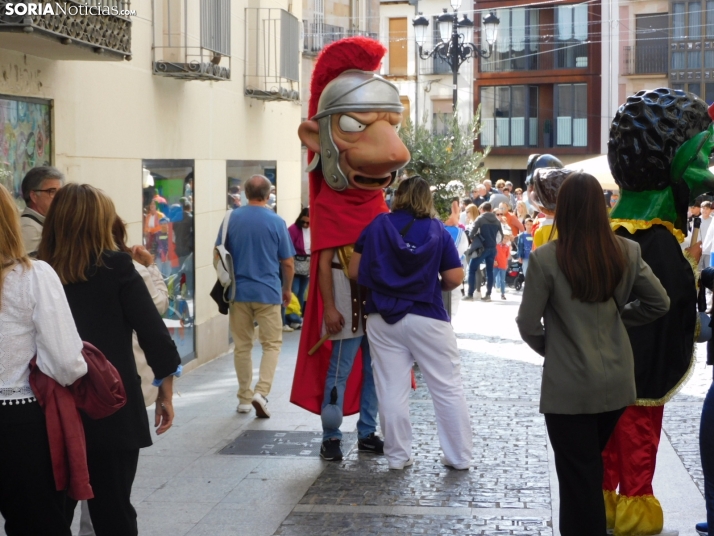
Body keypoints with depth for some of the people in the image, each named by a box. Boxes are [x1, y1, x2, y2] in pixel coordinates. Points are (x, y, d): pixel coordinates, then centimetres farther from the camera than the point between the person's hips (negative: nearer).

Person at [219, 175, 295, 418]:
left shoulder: (232, 218, 0)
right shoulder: (276, 222, -6)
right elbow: (288, 263, -2)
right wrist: (287, 289, 14)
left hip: (238, 291, 3)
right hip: (268, 292, -2)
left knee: (242, 346, 11)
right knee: (272, 344, 7)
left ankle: (245, 398, 15)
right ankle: (261, 392, -10)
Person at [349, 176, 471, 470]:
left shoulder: (376, 226, 0)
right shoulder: (438, 231, -2)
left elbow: (354, 272, 0)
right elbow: (455, 278, -5)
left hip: (382, 319, 1)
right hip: (428, 319, -1)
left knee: (392, 391, 7)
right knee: (448, 389, 8)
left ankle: (398, 456, 14)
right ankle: (459, 456, 12)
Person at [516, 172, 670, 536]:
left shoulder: (546, 258, -17)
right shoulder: (627, 252, -4)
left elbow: (528, 324, -12)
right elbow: (659, 303, 6)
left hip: (569, 386, -5)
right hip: (617, 380, 5)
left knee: (577, 477, 7)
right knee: (593, 468, 23)